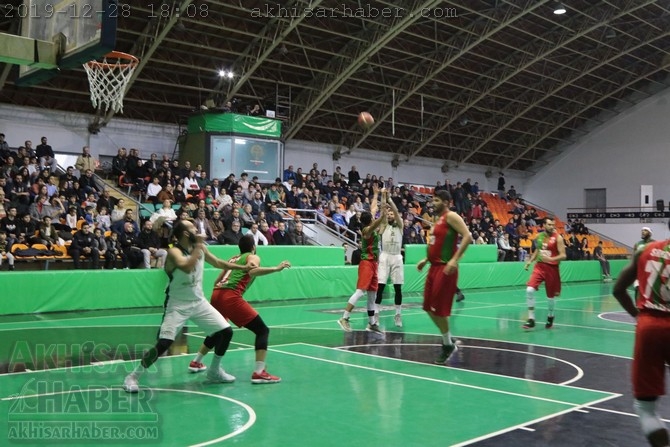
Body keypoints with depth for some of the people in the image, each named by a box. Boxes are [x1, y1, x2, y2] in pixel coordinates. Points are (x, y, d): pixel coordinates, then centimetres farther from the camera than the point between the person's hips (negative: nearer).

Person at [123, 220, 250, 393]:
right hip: (178, 305, -7)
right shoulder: (174, 252, -18)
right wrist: (198, 247, -30)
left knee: (226, 331, 2)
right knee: (163, 344, -17)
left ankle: (214, 371, 20)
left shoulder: (200, 248, 2)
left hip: (199, 302, 7)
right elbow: (187, 267, -39)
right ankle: (133, 376, 0)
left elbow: (217, 263, 19)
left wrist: (243, 267, 21)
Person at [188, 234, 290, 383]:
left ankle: (196, 362, 43)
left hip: (216, 294, 8)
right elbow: (253, 271, -16)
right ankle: (259, 373, -18)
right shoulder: (253, 257, 8)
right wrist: (276, 269, -21)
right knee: (262, 330, -6)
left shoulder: (234, 259, 28)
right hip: (230, 297, -8)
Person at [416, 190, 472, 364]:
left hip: (445, 267, -10)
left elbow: (467, 236, -22)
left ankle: (448, 345, 10)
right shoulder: (439, 220, 18)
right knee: (429, 307, 10)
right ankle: (448, 340, 23)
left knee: (439, 308, -5)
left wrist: (455, 260, -28)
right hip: (435, 266, 10)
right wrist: (426, 260, 20)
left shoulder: (451, 216, -11)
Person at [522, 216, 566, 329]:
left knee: (550, 295, 10)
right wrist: (530, 261, 10)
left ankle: (550, 316, 39)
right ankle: (531, 319, -9)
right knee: (529, 290, -15)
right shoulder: (539, 236, 4)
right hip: (539, 266, 3)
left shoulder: (558, 238, -11)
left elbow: (563, 255, -15)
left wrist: (551, 259, -30)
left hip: (552, 268, -3)